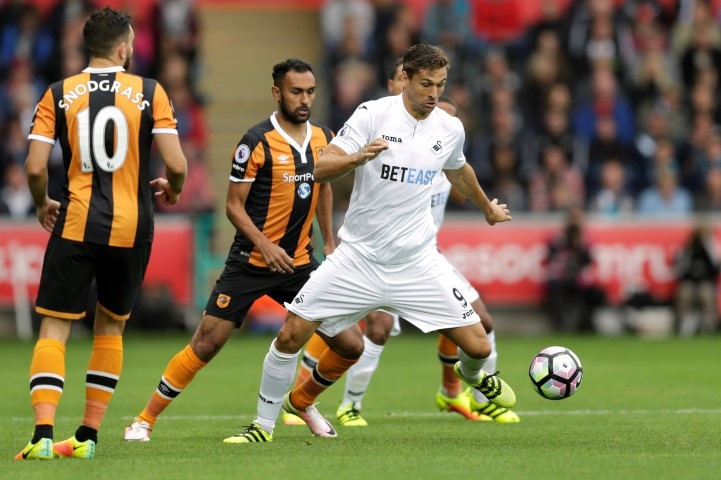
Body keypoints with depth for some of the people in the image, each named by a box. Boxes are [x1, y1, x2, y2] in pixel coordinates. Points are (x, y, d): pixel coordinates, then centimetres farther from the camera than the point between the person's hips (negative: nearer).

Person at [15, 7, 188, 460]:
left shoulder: (59, 95, 0)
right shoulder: (150, 93, -1)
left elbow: (35, 168, -5)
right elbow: (177, 165, -7)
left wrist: (43, 204, 15)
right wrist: (172, 190, 16)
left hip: (76, 225, -1)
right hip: (131, 230, 1)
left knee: (54, 328, 2)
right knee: (111, 329, 16)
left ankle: (44, 435, -14)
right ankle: (88, 437, 14)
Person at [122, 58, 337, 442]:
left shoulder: (324, 138, 3)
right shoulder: (257, 141, -14)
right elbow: (234, 205, -11)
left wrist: (329, 242, 17)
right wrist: (265, 245, -23)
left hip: (299, 261, 5)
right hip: (250, 262, -5)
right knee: (207, 343, -9)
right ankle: (145, 420, 2)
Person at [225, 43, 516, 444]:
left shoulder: (450, 129, 3)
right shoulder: (373, 114, -9)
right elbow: (321, 170, -14)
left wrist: (487, 208, 42)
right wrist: (359, 157, -33)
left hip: (418, 264, 2)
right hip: (358, 258, -2)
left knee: (477, 346, -3)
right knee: (292, 334, -11)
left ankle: (471, 374, 37)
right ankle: (264, 425, 11)